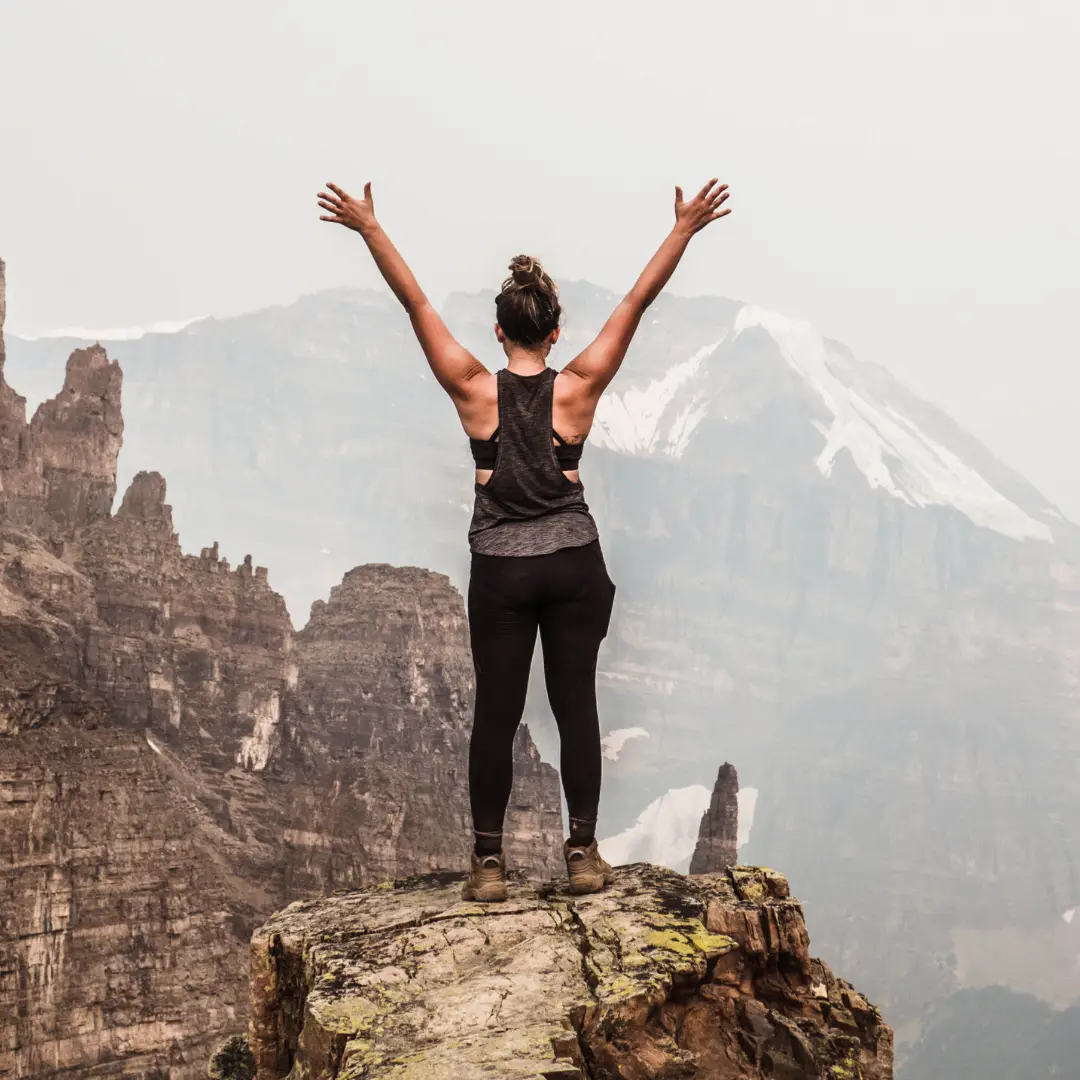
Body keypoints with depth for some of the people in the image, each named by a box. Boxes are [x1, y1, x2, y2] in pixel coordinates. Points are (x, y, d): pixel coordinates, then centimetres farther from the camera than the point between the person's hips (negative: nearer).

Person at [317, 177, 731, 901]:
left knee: (496, 714, 4)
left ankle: (489, 864, 7)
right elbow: (638, 302, -1)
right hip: (574, 566, 1)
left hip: (501, 571, 0)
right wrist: (685, 231, 4)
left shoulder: (475, 391, -7)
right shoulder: (579, 388, -5)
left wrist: (369, 228, 2)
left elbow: (416, 302, -3)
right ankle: (584, 854, 9)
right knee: (576, 706, 6)